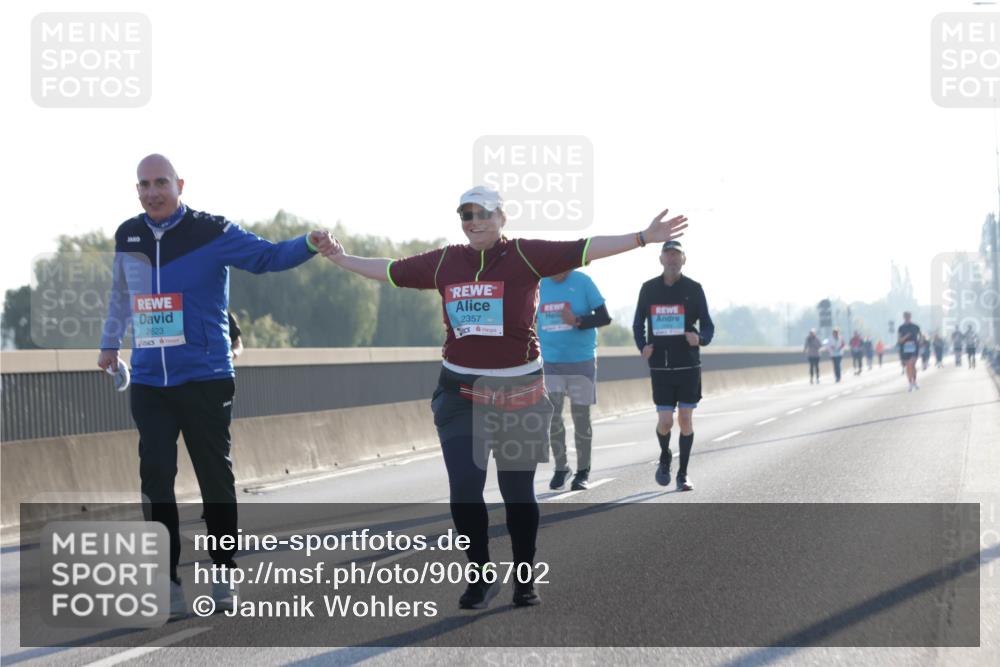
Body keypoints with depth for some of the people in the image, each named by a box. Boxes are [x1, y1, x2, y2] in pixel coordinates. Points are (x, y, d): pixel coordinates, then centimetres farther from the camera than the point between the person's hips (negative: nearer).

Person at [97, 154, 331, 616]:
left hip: (205, 380, -3)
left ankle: (223, 576, 19)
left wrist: (309, 245, -28)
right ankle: (167, 582, 0)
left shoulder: (211, 233, -7)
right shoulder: (127, 237, 8)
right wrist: (110, 343, 34)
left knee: (215, 477, 6)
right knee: (155, 476, -4)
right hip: (148, 382, 3)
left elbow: (268, 257, -10)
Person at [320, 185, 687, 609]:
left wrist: (642, 238, -18)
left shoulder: (525, 256, -4)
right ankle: (480, 577, 7)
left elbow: (583, 250, -11)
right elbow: (391, 271, 18)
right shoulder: (444, 263, 5)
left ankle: (525, 579, 23)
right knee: (464, 487, -9)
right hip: (461, 393, 2)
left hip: (519, 391, -2)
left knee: (518, 492, 7)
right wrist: (343, 260, 27)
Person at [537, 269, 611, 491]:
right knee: (551, 416, -5)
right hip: (550, 362, 2)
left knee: (581, 415, 3)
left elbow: (604, 318, -7)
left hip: (581, 362, -2)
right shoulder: (539, 285, 4)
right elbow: (534, 320, 16)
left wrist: (577, 321, -24)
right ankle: (561, 467, 11)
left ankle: (583, 471, 16)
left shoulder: (582, 282, -6)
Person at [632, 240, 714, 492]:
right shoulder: (649, 289, 4)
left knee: (686, 419, 0)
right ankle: (665, 457, 26)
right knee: (665, 421, -4)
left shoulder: (693, 289, 0)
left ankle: (683, 474, 11)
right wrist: (642, 346, -6)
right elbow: (638, 323, 13)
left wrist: (700, 338, -20)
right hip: (660, 365, 0)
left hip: (688, 365, 0)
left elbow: (708, 326, 2)